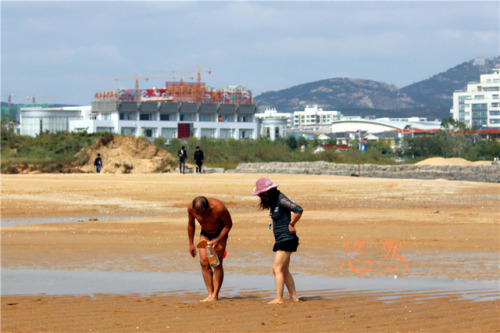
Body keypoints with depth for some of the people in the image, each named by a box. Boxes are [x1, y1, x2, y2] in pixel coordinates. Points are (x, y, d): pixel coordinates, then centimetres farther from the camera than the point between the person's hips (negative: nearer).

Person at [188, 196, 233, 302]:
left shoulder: (218, 208, -34)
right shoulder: (191, 208, -22)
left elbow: (229, 224, -17)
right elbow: (191, 224, -1)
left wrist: (218, 239, -26)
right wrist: (191, 244, 3)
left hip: (220, 233, -4)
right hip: (205, 233, 4)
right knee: (204, 262, -9)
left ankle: (215, 295, -10)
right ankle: (210, 294, -5)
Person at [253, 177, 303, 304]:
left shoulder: (281, 200, -16)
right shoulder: (273, 201, 11)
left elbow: (298, 210, -26)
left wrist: (291, 225, -16)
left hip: (286, 239, -10)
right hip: (281, 240, 10)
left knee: (277, 269, -12)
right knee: (284, 271, 13)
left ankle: (279, 299, -14)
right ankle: (294, 297, 16)